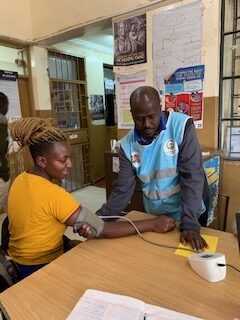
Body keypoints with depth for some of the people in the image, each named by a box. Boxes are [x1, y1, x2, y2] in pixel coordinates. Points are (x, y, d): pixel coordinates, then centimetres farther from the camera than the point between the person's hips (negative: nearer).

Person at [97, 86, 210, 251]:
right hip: (154, 216, 3)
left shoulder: (182, 126, -19)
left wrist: (190, 224, -28)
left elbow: (192, 176, -22)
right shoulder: (128, 145, -11)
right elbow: (123, 190, -9)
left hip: (190, 215, -2)